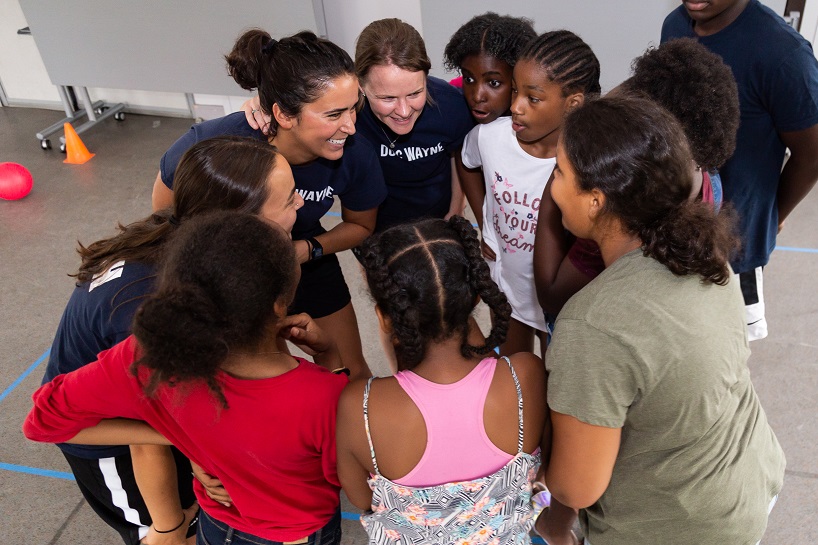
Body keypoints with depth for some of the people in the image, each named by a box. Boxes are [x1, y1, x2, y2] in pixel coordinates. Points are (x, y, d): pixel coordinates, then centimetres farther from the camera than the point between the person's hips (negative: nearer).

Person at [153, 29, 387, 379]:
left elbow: (361, 225, -8)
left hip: (306, 261, 2)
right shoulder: (210, 145, -37)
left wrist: (305, 250, -23)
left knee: (351, 374, 12)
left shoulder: (356, 154, -29)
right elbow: (165, 212, -15)